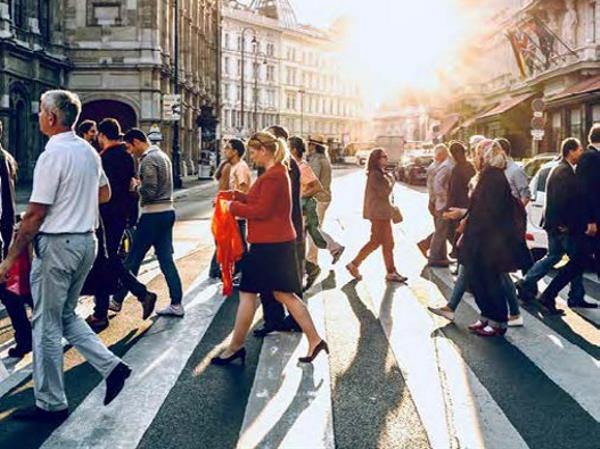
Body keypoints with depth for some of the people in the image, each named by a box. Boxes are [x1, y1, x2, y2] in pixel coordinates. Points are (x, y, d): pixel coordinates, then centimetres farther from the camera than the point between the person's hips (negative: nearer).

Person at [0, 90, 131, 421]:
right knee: (66, 315, 21)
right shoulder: (89, 151, 7)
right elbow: (105, 194, 21)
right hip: (87, 240, 8)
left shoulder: (52, 155, -17)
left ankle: (50, 404, 14)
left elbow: (35, 214, -18)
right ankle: (111, 366, 11)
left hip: (56, 244, -8)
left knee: (47, 325, 4)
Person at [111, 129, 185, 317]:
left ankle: (117, 301, 13)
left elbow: (149, 192, -20)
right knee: (166, 259, 8)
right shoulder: (162, 155, 15)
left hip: (153, 215, -9)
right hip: (167, 211, 9)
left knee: (133, 259, 2)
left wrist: (136, 186, -2)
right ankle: (176, 304, 7)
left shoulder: (148, 160, -14)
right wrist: (141, 184, 8)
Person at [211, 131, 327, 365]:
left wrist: (234, 207, -9)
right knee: (284, 294, 13)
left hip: (269, 244, -10)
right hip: (279, 241, 10)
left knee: (247, 293, 1)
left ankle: (235, 347, 11)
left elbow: (261, 211, -20)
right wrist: (238, 196, 10)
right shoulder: (278, 171, 15)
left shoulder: (273, 176, -18)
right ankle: (314, 340, 13)